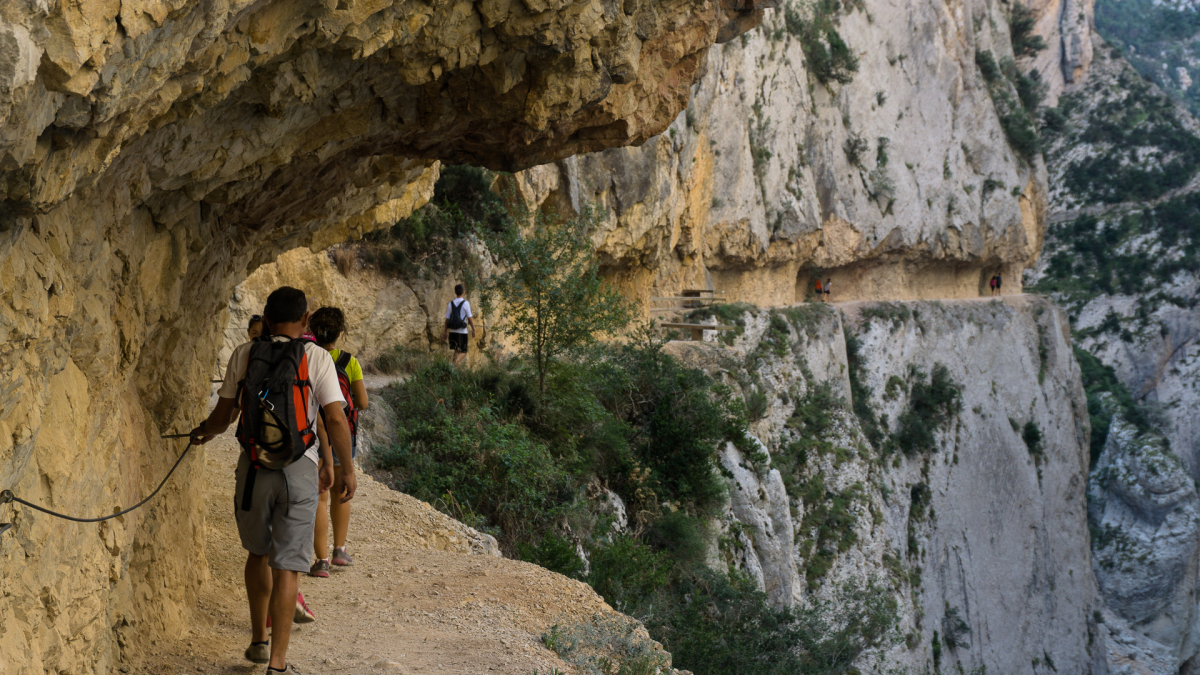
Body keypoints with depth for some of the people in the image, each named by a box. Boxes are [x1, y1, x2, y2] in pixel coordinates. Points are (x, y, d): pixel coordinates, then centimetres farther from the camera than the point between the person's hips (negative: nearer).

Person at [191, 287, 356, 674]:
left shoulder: (244, 355, 3)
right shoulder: (316, 357, -3)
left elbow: (223, 416, 8)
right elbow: (335, 419, -9)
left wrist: (203, 433, 29)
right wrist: (346, 469, 2)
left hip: (253, 468, 2)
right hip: (299, 470, -2)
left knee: (258, 553, 24)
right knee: (287, 566, 0)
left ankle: (259, 640, 31)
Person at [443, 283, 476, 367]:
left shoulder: (450, 304, 4)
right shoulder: (466, 303, -7)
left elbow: (447, 319, 6)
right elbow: (469, 318, -6)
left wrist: (445, 331, 13)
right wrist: (473, 330, 4)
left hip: (452, 331, 4)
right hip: (462, 331, -4)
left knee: (456, 351, 17)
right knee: (463, 352, 2)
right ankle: (455, 363, -23)